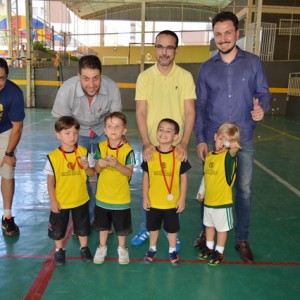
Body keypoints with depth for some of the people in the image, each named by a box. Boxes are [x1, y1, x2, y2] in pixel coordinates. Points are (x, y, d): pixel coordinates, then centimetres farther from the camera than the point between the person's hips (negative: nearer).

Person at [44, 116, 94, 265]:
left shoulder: (83, 152, -11)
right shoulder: (53, 157, -16)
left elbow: (91, 174, -2)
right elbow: (50, 181, -9)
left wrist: (87, 168, -24)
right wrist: (53, 201, -10)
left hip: (81, 200, 2)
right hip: (60, 201, -1)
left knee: (82, 226, 19)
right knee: (58, 228, 16)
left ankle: (84, 247, 41)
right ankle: (59, 250, 40)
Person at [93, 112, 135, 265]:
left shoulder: (127, 149, -15)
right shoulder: (101, 147, -5)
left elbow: (129, 173, -15)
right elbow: (96, 170, -1)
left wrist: (117, 164, -30)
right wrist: (100, 164, -23)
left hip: (121, 197, -3)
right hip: (102, 195, 3)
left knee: (121, 226, 14)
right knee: (102, 224, 20)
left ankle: (122, 248, 37)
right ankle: (102, 247, 41)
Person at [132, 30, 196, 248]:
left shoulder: (185, 77, -2)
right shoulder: (145, 77, 0)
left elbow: (190, 111, -5)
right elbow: (140, 112, -4)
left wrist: (184, 143, -16)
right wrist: (146, 144, -14)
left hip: (176, 146, 0)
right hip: (151, 145, 1)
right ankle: (145, 229, 29)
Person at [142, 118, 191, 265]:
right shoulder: (150, 154, -8)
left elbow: (183, 178, -4)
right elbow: (146, 177, 0)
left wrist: (182, 199, -4)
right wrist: (145, 198, 0)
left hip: (172, 202, -1)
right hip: (153, 201, 1)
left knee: (172, 228, 17)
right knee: (153, 227, 20)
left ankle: (172, 250, 39)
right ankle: (152, 249, 41)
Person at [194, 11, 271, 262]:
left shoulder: (253, 63, 1)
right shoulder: (207, 68, 3)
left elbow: (264, 93, 3)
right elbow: (200, 106, 4)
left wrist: (262, 108, -22)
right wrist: (200, 139, -2)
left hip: (243, 140, 0)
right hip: (212, 140, 1)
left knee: (244, 190, 8)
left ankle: (242, 239, 25)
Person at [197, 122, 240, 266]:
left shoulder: (228, 156, -16)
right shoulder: (209, 155, 2)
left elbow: (232, 152, -42)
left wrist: (235, 147, -64)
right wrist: (201, 191, 18)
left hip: (222, 201, -6)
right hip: (208, 200, 6)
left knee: (222, 228, 11)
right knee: (209, 225, 22)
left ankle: (219, 252, 30)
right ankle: (209, 247, 42)